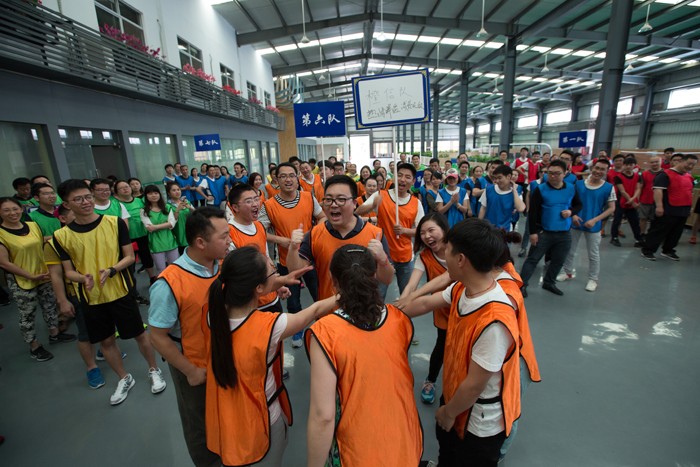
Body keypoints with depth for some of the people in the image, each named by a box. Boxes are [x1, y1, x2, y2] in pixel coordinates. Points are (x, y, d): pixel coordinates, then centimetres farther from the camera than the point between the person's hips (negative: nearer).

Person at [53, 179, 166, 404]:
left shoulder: (115, 223, -9)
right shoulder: (61, 236, -4)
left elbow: (130, 257, -5)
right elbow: (68, 271, 3)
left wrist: (111, 270, -23)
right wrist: (84, 278, -19)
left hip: (121, 291, -2)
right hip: (91, 297, 3)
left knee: (139, 334, 9)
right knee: (106, 341, 15)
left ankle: (154, 371, 31)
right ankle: (124, 379, 37)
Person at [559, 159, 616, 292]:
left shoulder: (608, 188, -7)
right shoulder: (578, 184, -3)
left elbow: (611, 208, -5)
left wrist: (595, 220, -16)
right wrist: (573, 215, -13)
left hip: (593, 226, -2)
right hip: (576, 223, 2)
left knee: (593, 254, 9)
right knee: (569, 250, 13)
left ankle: (593, 279, 25)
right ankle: (568, 272, 31)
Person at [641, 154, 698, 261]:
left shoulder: (689, 177, 14)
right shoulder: (666, 174, -12)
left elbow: (690, 192, 26)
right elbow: (658, 190, -22)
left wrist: (689, 207, 25)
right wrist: (659, 206, -29)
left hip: (683, 211, 8)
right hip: (668, 210, -8)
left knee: (676, 234, 13)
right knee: (658, 231, -4)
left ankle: (668, 251, 25)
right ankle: (647, 250, 3)